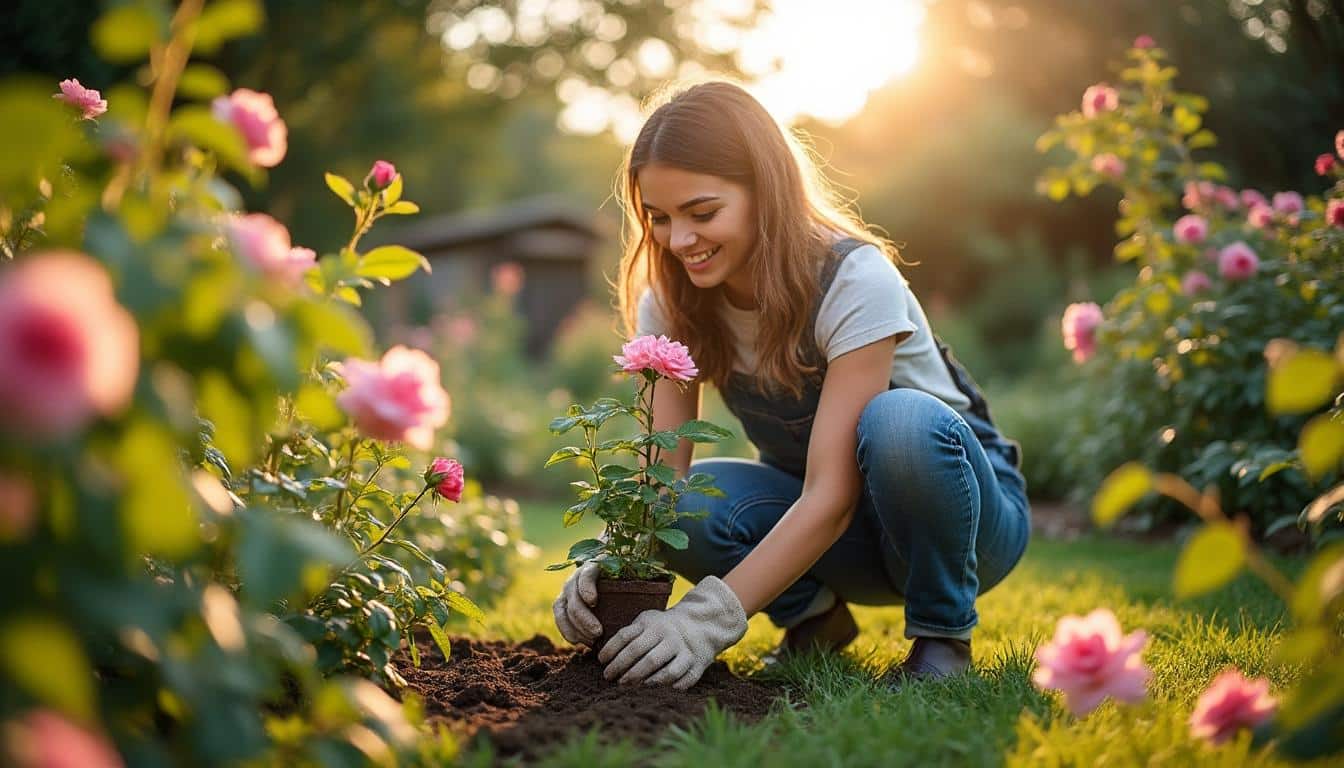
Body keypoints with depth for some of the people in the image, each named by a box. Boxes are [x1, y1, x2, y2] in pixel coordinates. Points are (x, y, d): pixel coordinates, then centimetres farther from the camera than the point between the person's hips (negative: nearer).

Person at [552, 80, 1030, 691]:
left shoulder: (855, 280, -27)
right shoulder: (669, 304, -10)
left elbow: (833, 494, -32)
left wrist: (713, 617, -43)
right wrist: (609, 567, -37)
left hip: (960, 500, -3)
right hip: (814, 516, 4)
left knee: (900, 420, -38)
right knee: (689, 507, -28)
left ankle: (942, 634, -13)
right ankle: (814, 618, 1)